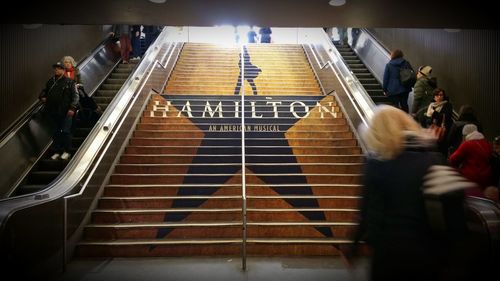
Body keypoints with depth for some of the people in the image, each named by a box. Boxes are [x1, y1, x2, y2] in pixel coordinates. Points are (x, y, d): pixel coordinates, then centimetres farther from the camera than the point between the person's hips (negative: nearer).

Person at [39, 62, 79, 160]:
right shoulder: (50, 81, 13)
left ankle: (67, 151, 9)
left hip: (66, 112, -5)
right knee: (56, 132, 12)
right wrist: (42, 97, 4)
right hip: (54, 111, 5)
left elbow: (75, 96, -7)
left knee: (66, 131, -4)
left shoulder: (69, 82, -2)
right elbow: (44, 91, 26)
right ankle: (57, 151, 21)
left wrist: (72, 108, -16)